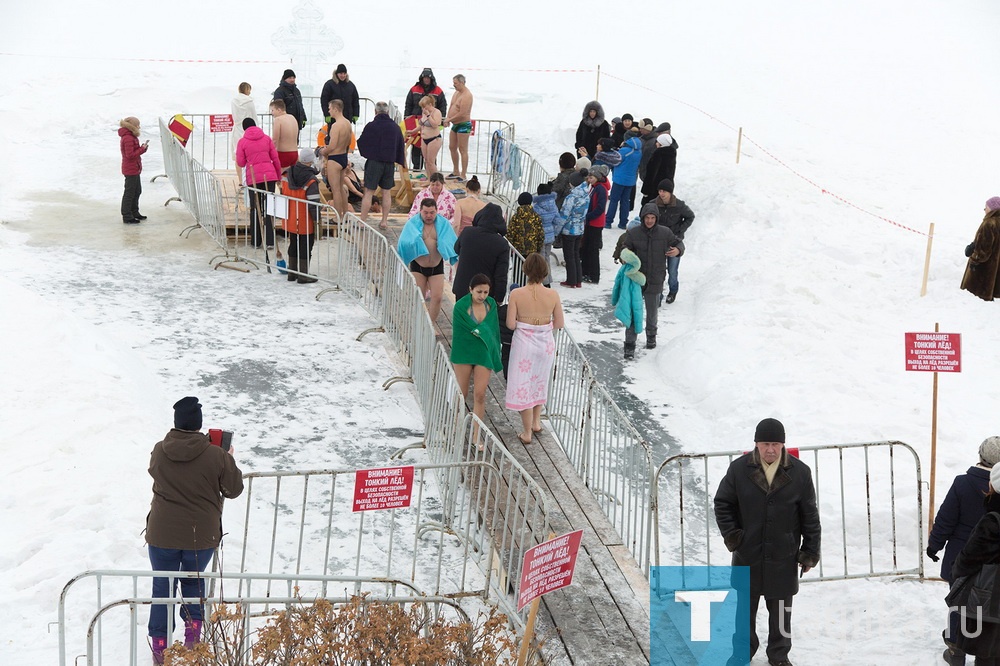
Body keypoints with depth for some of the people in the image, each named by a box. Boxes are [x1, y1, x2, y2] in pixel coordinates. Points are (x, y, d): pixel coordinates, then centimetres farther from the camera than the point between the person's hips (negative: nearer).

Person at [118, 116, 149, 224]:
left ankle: (134, 213, 34)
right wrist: (142, 149, -18)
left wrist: (142, 147, -2)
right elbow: (130, 155, -25)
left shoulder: (130, 137, 11)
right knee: (129, 192, -3)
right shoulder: (128, 138, -22)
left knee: (137, 191, 21)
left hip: (134, 169, 11)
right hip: (131, 170, -11)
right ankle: (127, 217, 4)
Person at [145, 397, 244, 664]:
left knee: (162, 586, 14)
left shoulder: (159, 451, -7)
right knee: (194, 581, 24)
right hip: (201, 535, -1)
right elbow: (234, 489, -3)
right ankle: (193, 635, 15)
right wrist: (231, 461, 14)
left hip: (163, 534, 1)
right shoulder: (216, 456, -14)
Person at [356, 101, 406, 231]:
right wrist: (402, 162, 26)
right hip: (390, 163, 3)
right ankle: (384, 221, 12)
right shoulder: (395, 127, 4)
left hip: (374, 162, -3)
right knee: (387, 192, 10)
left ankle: (362, 221, -1)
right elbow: (401, 147, 13)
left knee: (368, 192, -1)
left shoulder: (371, 126, -8)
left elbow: (360, 143, 1)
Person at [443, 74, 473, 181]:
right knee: (452, 147, 17)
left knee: (463, 150, -6)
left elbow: (462, 114, -24)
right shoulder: (457, 93, 11)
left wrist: (449, 120, -15)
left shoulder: (466, 95, -19)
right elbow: (452, 107, 18)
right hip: (455, 124, 10)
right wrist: (448, 118, 0)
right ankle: (456, 172, 28)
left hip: (463, 125, -10)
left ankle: (463, 175, -2)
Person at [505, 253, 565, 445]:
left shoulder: (516, 294, -16)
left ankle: (527, 432, 17)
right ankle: (536, 422, 39)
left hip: (523, 342, -2)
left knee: (523, 385, 11)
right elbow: (559, 323, -4)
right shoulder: (553, 295, -11)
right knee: (540, 382, 26)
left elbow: (510, 324, -14)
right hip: (546, 343, 3)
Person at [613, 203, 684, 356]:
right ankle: (630, 345, 3)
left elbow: (678, 243, 10)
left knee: (652, 312, 19)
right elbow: (624, 248, 0)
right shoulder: (633, 233, -6)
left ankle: (651, 336, 44)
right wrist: (624, 255, -24)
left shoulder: (665, 233, -3)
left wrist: (678, 250, -13)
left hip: (655, 281, 2)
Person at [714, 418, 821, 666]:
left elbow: (810, 515, 0)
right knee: (744, 606, 12)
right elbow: (722, 503, 6)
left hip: (783, 557, 0)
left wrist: (811, 551, 0)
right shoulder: (739, 469, -6)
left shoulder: (799, 473, -6)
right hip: (747, 555, 1)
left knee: (781, 609, 10)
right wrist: (730, 533, -6)